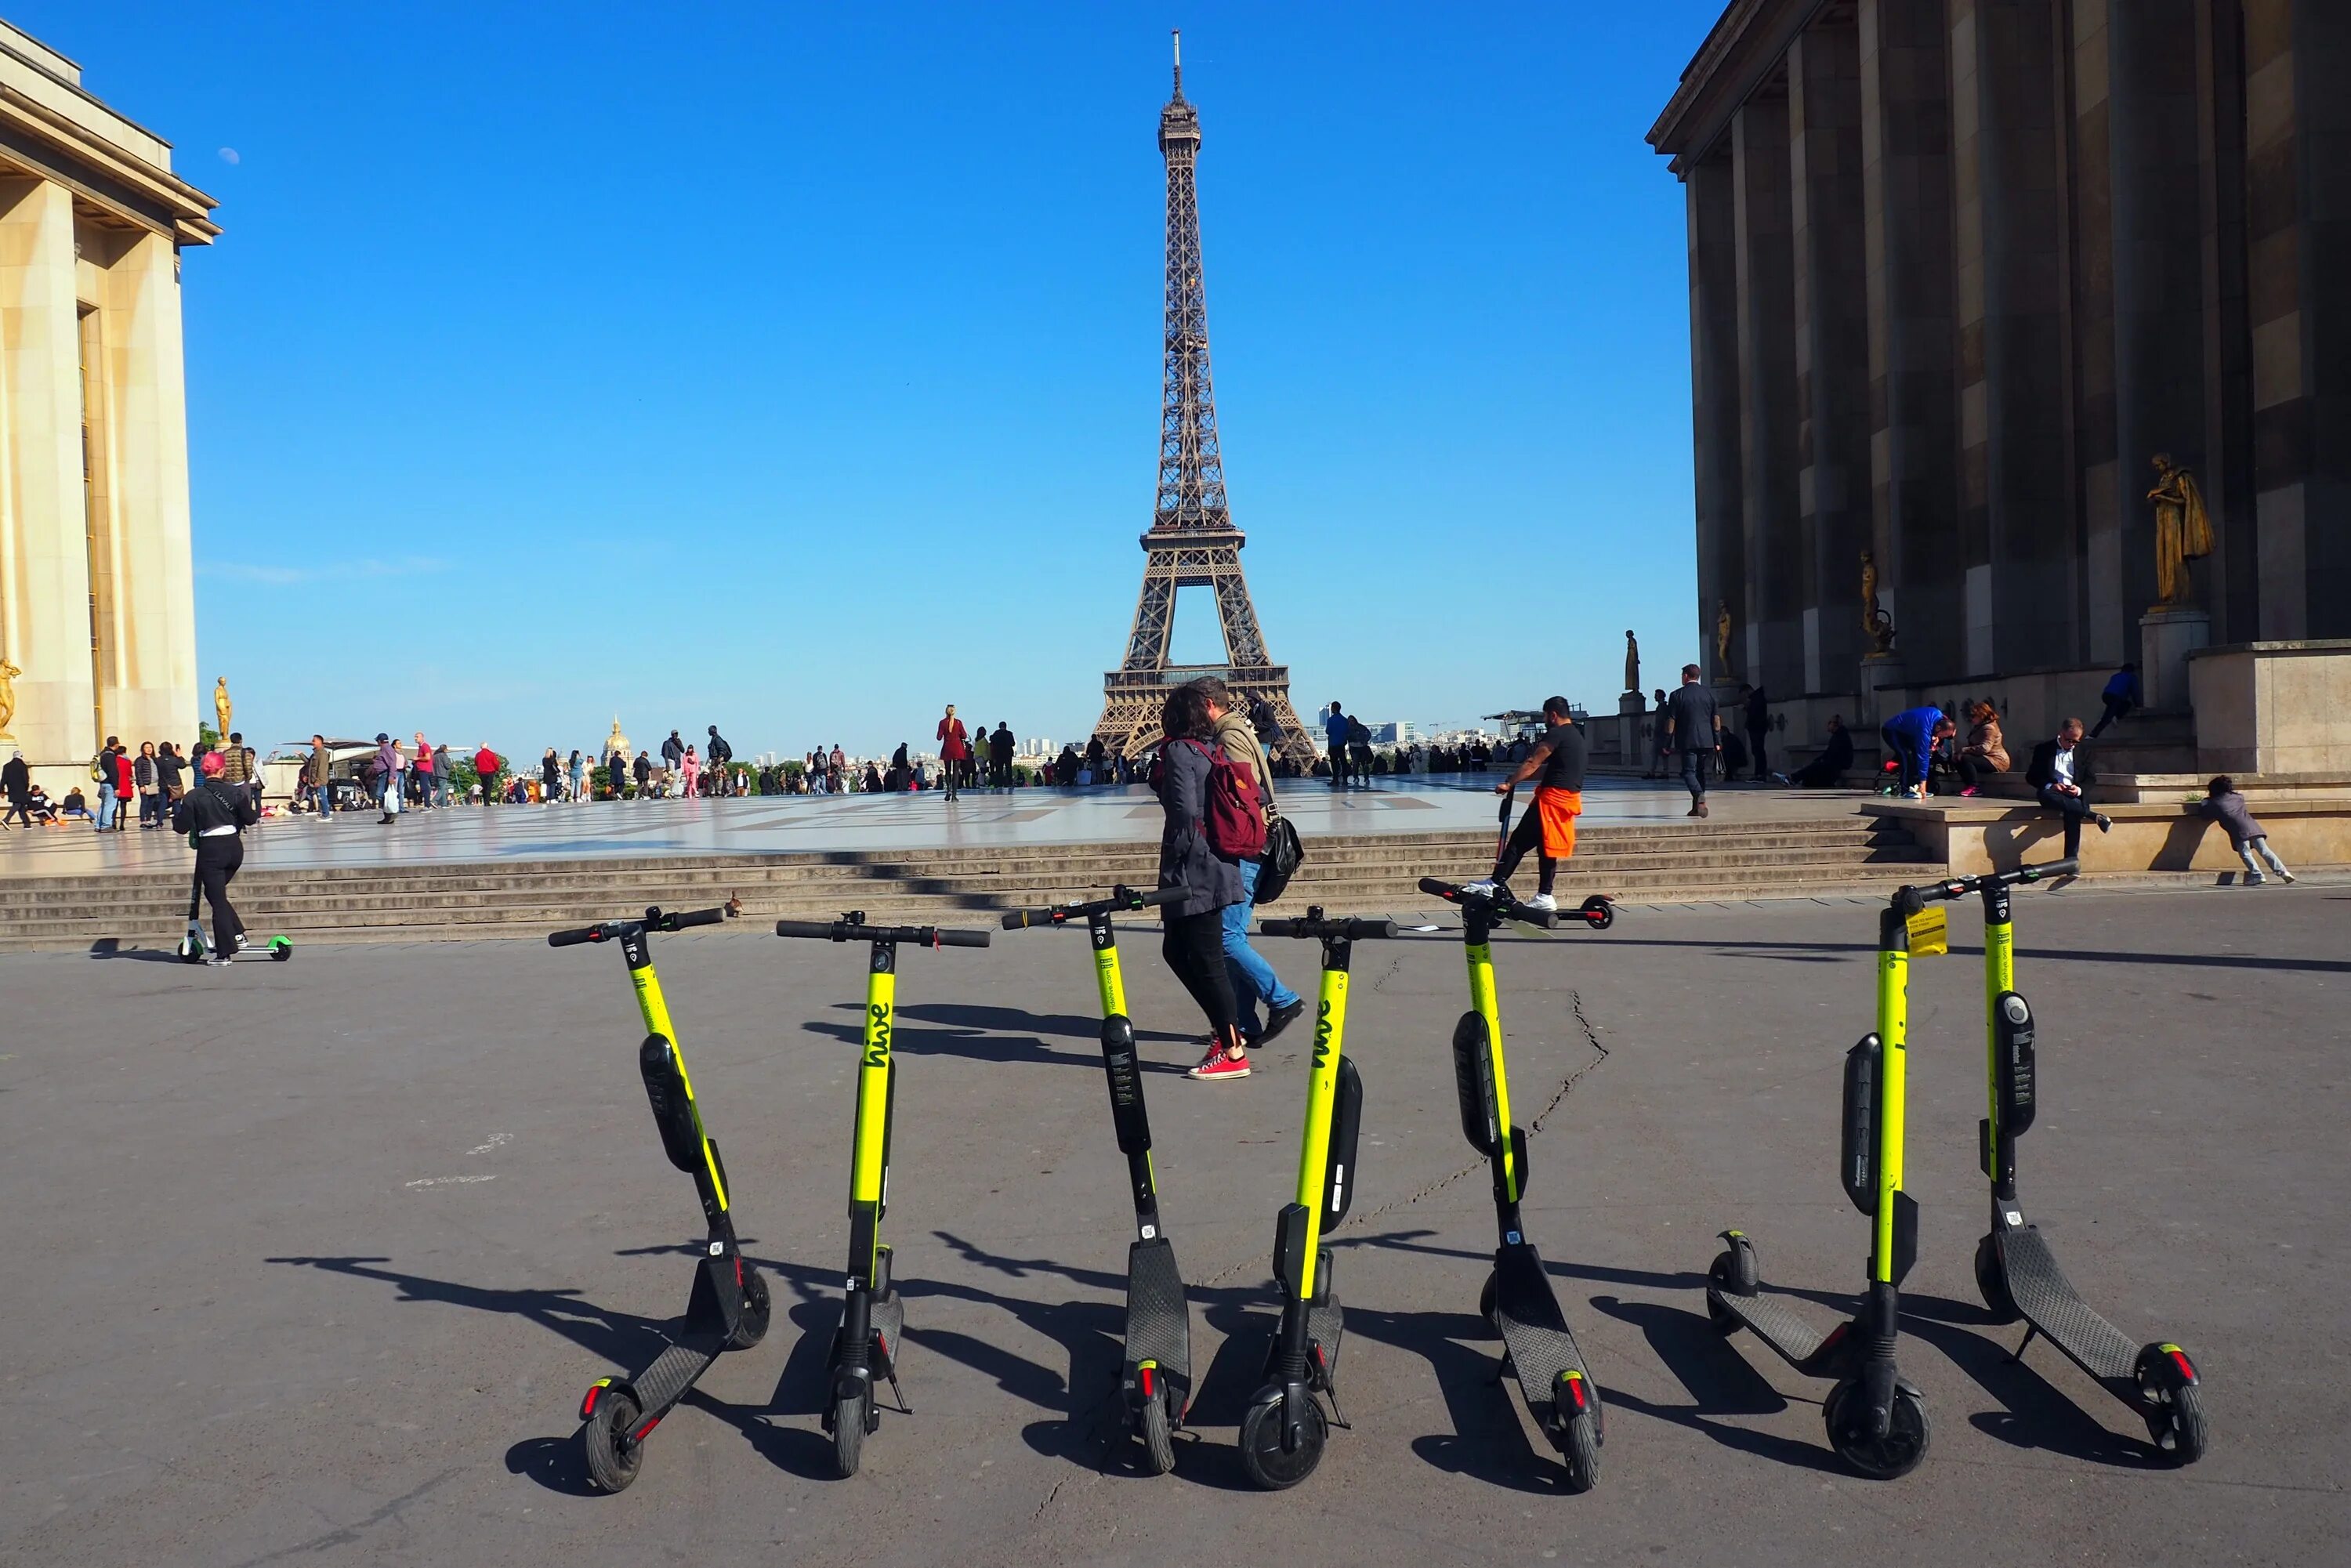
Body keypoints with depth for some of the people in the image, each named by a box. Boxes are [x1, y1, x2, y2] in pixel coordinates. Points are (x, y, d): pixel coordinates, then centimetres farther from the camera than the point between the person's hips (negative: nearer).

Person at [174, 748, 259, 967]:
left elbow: (181, 827, -4)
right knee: (216, 893, 24)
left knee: (217, 899, 1)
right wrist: (257, 811, 25)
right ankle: (237, 934, 15)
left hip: (210, 850, -3)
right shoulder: (235, 791, 0)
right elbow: (250, 819, 5)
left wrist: (176, 809, 13)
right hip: (234, 848, 3)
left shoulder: (193, 797, -6)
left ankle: (223, 953, 2)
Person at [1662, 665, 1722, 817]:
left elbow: (1671, 721, -6)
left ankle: (1700, 798, -28)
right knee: (1700, 772, 13)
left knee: (1688, 772, -3)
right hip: (1707, 741, 4)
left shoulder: (1678, 695, -5)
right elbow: (1716, 719, 8)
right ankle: (1697, 807, 15)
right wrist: (1717, 742, 12)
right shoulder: (1709, 694, 8)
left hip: (1687, 741, -4)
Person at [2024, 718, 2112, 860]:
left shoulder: (2082, 751, 15)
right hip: (2053, 791, -1)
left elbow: (2091, 778, 13)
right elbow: (2031, 777, 4)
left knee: (2072, 813, -35)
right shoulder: (2044, 749, 8)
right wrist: (2050, 786, -15)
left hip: (2075, 795, 1)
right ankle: (2094, 816, -39)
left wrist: (2079, 789, -10)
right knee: (2045, 795, -40)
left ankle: (2071, 860, -39)